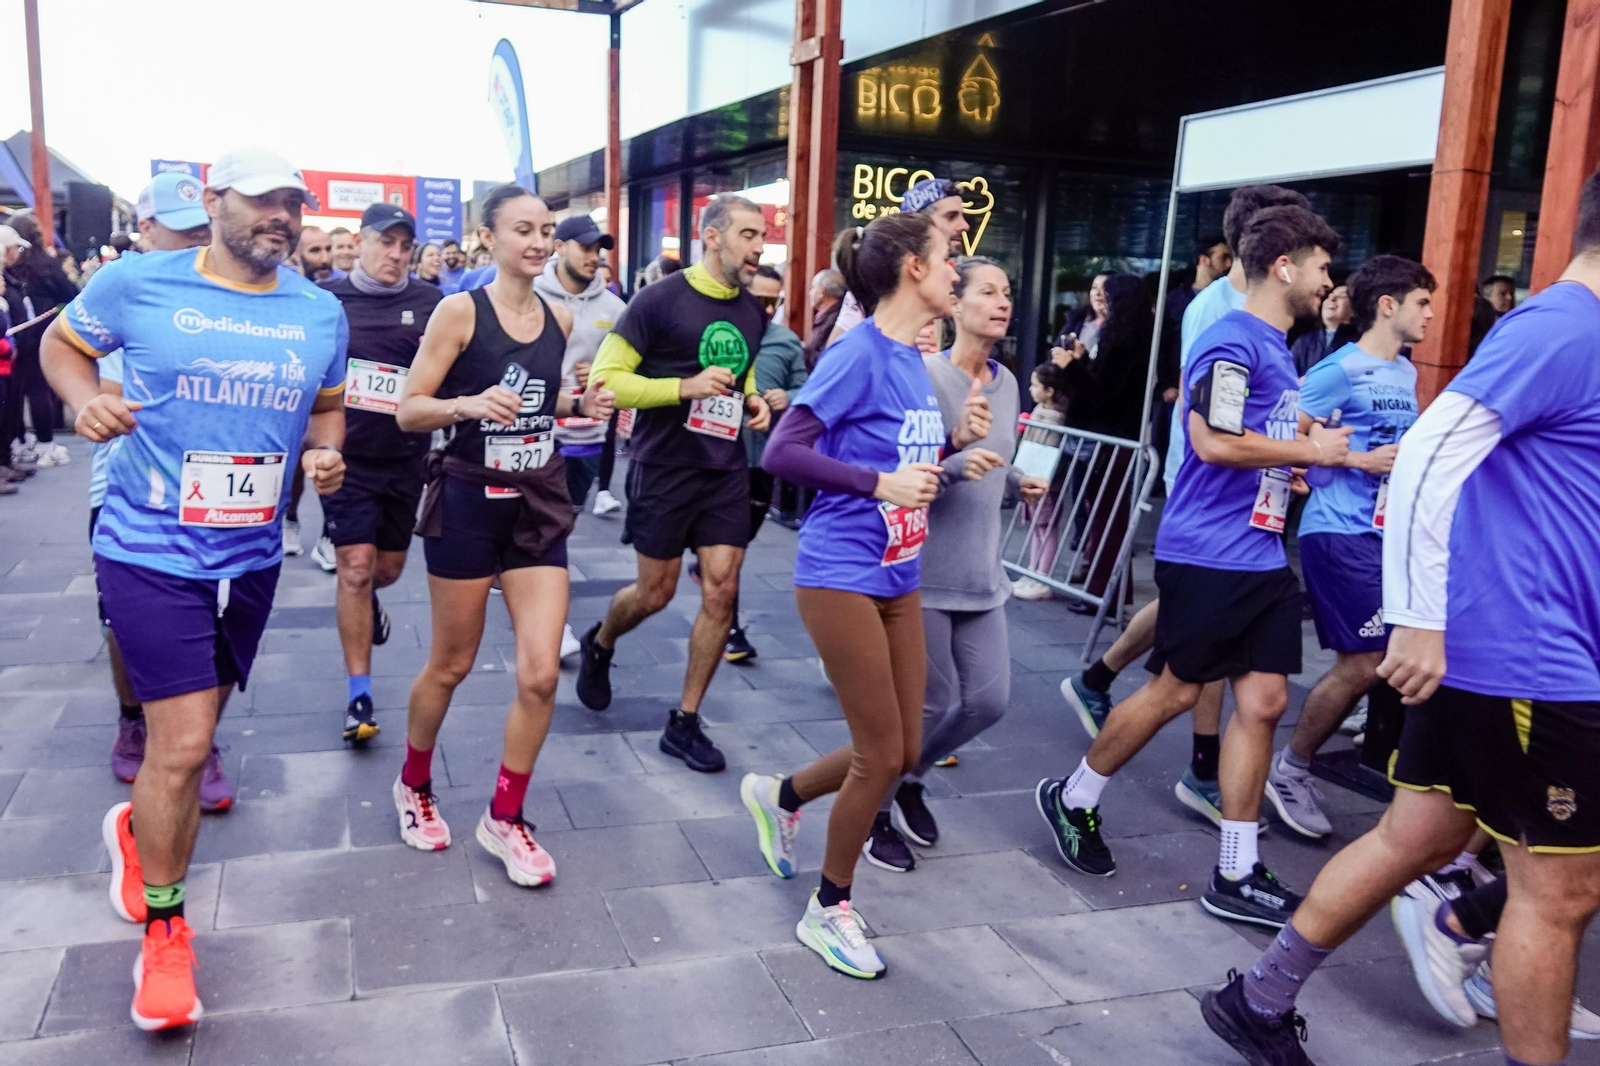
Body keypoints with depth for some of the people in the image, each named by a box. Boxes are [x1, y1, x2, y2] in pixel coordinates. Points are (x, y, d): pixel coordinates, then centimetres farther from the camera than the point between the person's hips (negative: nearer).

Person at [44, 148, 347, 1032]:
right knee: (184, 743, -8)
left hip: (251, 555, 5)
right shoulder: (138, 284, -8)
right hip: (152, 551, -5)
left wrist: (325, 452, -5)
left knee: (189, 731, 19)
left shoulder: (321, 313, 3)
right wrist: (83, 398, -13)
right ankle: (164, 931, 16)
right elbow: (62, 342, 8)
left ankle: (138, 829, 52)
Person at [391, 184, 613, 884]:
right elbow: (409, 411, -11)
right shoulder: (460, 311, -9)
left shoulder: (559, 318, 5)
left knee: (540, 674, -4)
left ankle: (504, 819, 15)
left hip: (539, 503, 4)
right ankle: (413, 785, 39)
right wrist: (470, 404, -29)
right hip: (469, 499, -4)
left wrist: (579, 404, 1)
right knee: (451, 664, 11)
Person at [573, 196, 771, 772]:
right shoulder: (659, 299, -10)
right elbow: (605, 378, -12)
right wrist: (683, 387, -23)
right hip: (664, 469, -5)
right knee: (656, 592, 6)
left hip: (725, 471, 5)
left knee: (721, 591, -2)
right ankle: (598, 644, 41)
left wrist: (754, 401, 3)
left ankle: (685, 722, 12)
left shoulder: (752, 311, 8)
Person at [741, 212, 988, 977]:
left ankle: (781, 796, 37)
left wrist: (957, 439, 0)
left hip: (898, 578, 8)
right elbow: (781, 453, -20)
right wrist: (878, 483, -23)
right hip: (840, 575, -8)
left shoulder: (915, 360, 8)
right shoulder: (859, 353, -15)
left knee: (903, 753, 12)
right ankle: (828, 909, 21)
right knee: (880, 754, -1)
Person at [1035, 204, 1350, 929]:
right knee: (1177, 691, 2)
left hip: (1260, 556, 9)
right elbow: (1213, 441, -24)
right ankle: (1072, 799, 23)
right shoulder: (1233, 340, -13)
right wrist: (1310, 450, -13)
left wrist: (1305, 454, 10)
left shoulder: (1277, 348, 16)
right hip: (1208, 551, -9)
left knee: (1263, 700, 5)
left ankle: (1236, 875, 13)